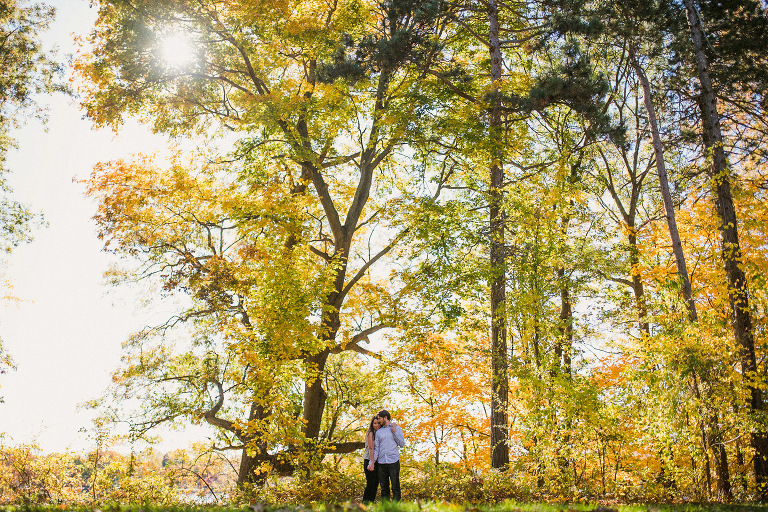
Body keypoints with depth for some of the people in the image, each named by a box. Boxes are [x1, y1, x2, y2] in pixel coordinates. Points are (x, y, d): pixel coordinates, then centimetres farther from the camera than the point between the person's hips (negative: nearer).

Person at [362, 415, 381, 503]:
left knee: (376, 482, 9)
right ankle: (365, 501, 1)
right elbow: (370, 448, -15)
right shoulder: (370, 433, -9)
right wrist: (371, 463, -19)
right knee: (371, 482, -8)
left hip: (376, 461, 7)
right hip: (369, 460, -7)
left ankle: (372, 501, 17)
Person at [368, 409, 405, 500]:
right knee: (384, 487, 7)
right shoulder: (379, 432, 15)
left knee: (395, 487, -6)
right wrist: (371, 462, 0)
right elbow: (376, 448, 12)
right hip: (381, 462, 4)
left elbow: (402, 444, 2)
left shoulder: (397, 428, 7)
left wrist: (394, 432, -7)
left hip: (393, 462, -3)